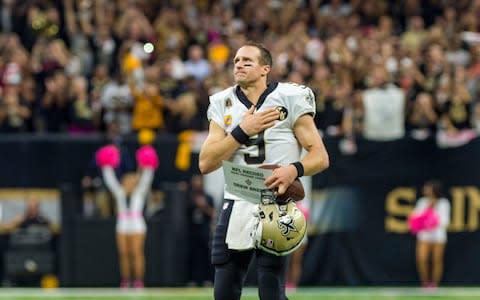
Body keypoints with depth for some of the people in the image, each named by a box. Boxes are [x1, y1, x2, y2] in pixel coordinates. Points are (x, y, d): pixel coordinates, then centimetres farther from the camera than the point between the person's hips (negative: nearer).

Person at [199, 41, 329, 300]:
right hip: (236, 206, 4)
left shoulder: (289, 99, -2)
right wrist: (243, 131, -12)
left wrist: (293, 170, -24)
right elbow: (205, 163, -2)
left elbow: (320, 156, -3)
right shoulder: (223, 105, 8)